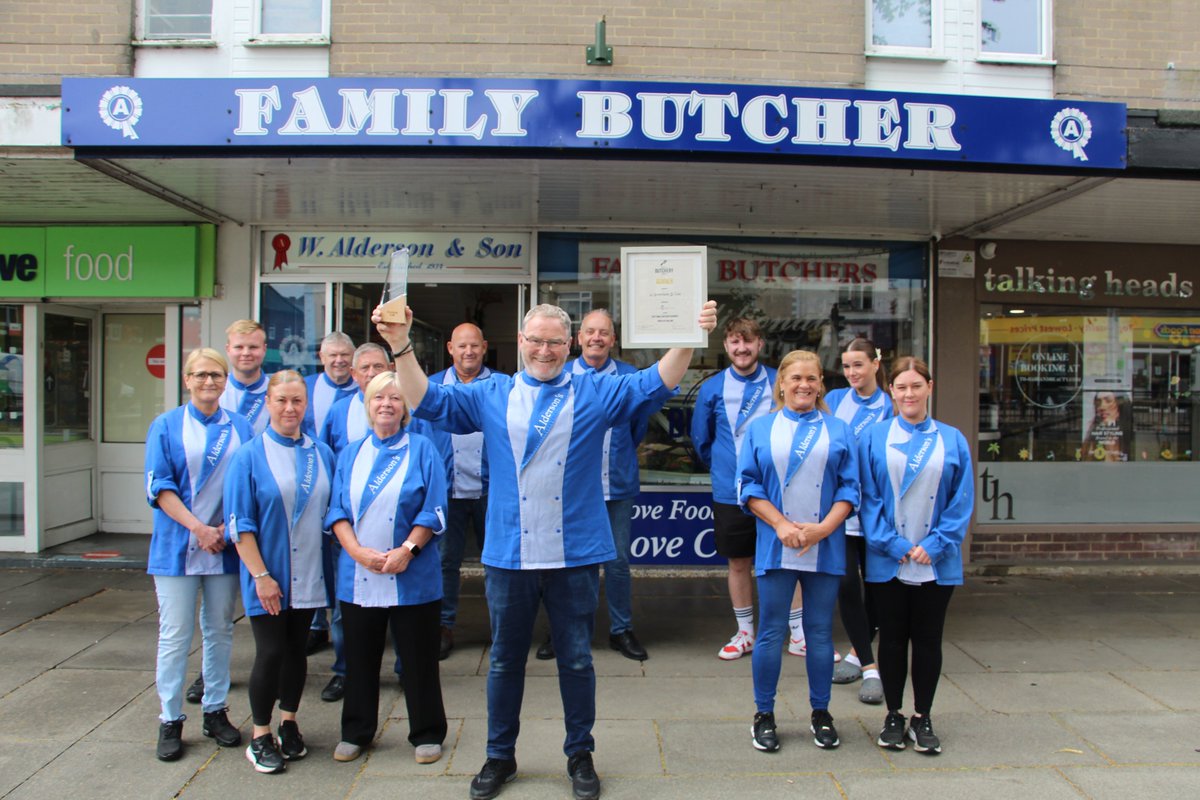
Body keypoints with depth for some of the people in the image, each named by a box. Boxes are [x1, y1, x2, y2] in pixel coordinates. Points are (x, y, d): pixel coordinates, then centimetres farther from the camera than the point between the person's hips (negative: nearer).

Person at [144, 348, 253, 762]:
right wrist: (199, 529, -15)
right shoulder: (166, 426, 1)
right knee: (175, 634, 1)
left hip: (225, 546, 2)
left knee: (220, 630, 10)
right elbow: (159, 487, -5)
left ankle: (215, 711, 23)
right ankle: (170, 720, 14)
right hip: (177, 547, -2)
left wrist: (227, 528, -8)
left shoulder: (240, 428, 7)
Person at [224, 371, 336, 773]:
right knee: (270, 653, 0)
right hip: (268, 577, -3)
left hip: (308, 574, 4)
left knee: (296, 649, 13)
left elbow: (334, 509, 11)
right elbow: (240, 524, -8)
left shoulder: (322, 454, 5)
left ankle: (289, 724, 30)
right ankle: (260, 737, 17)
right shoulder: (249, 456, -6)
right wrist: (260, 575, -14)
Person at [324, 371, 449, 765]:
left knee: (418, 658, 6)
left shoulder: (422, 449, 0)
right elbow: (337, 510, 4)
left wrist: (406, 550, -16)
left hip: (412, 576, -3)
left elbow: (433, 510, -5)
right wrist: (358, 551, -11)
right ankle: (355, 732, 30)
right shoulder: (351, 454, 10)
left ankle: (427, 733, 21)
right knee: (359, 657, 13)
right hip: (357, 575, 3)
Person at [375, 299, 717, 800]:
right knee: (505, 660, 15)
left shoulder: (594, 393, 4)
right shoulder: (492, 395, 8)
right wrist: (400, 346, -8)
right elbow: (428, 401, 4)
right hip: (508, 554, 1)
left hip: (575, 554, -1)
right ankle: (500, 756, 32)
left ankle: (580, 754, 30)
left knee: (577, 661, 11)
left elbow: (655, 383, -3)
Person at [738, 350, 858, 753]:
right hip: (776, 549, -1)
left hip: (825, 549, 1)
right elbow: (748, 485, 1)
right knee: (771, 632, 3)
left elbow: (849, 488, 4)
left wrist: (822, 528, -11)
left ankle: (821, 714, 24)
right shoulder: (760, 429, 7)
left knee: (820, 632, 9)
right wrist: (781, 524, -11)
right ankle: (764, 715, 17)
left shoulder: (838, 431, 9)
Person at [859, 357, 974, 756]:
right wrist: (892, 544, -12)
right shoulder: (873, 438, 0)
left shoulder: (952, 440, 3)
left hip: (936, 562, 1)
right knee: (892, 639, 9)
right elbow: (868, 498, -2)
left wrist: (935, 544, -10)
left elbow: (962, 501, 1)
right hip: (887, 561, -1)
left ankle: (922, 718, 23)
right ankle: (893, 716, 23)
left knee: (928, 639, 10)